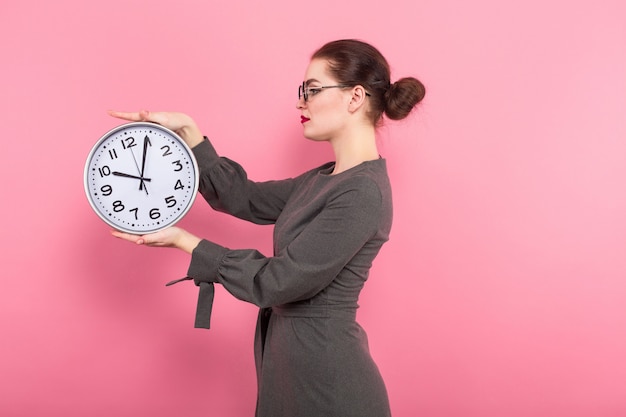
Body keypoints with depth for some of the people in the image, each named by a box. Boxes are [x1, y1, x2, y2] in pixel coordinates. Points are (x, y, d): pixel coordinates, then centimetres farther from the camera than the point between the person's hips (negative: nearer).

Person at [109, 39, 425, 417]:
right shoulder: (328, 179, 6)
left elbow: (276, 282, -21)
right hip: (292, 361, 8)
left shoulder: (363, 193, -22)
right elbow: (246, 198, 8)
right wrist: (188, 132, 2)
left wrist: (183, 240, -15)